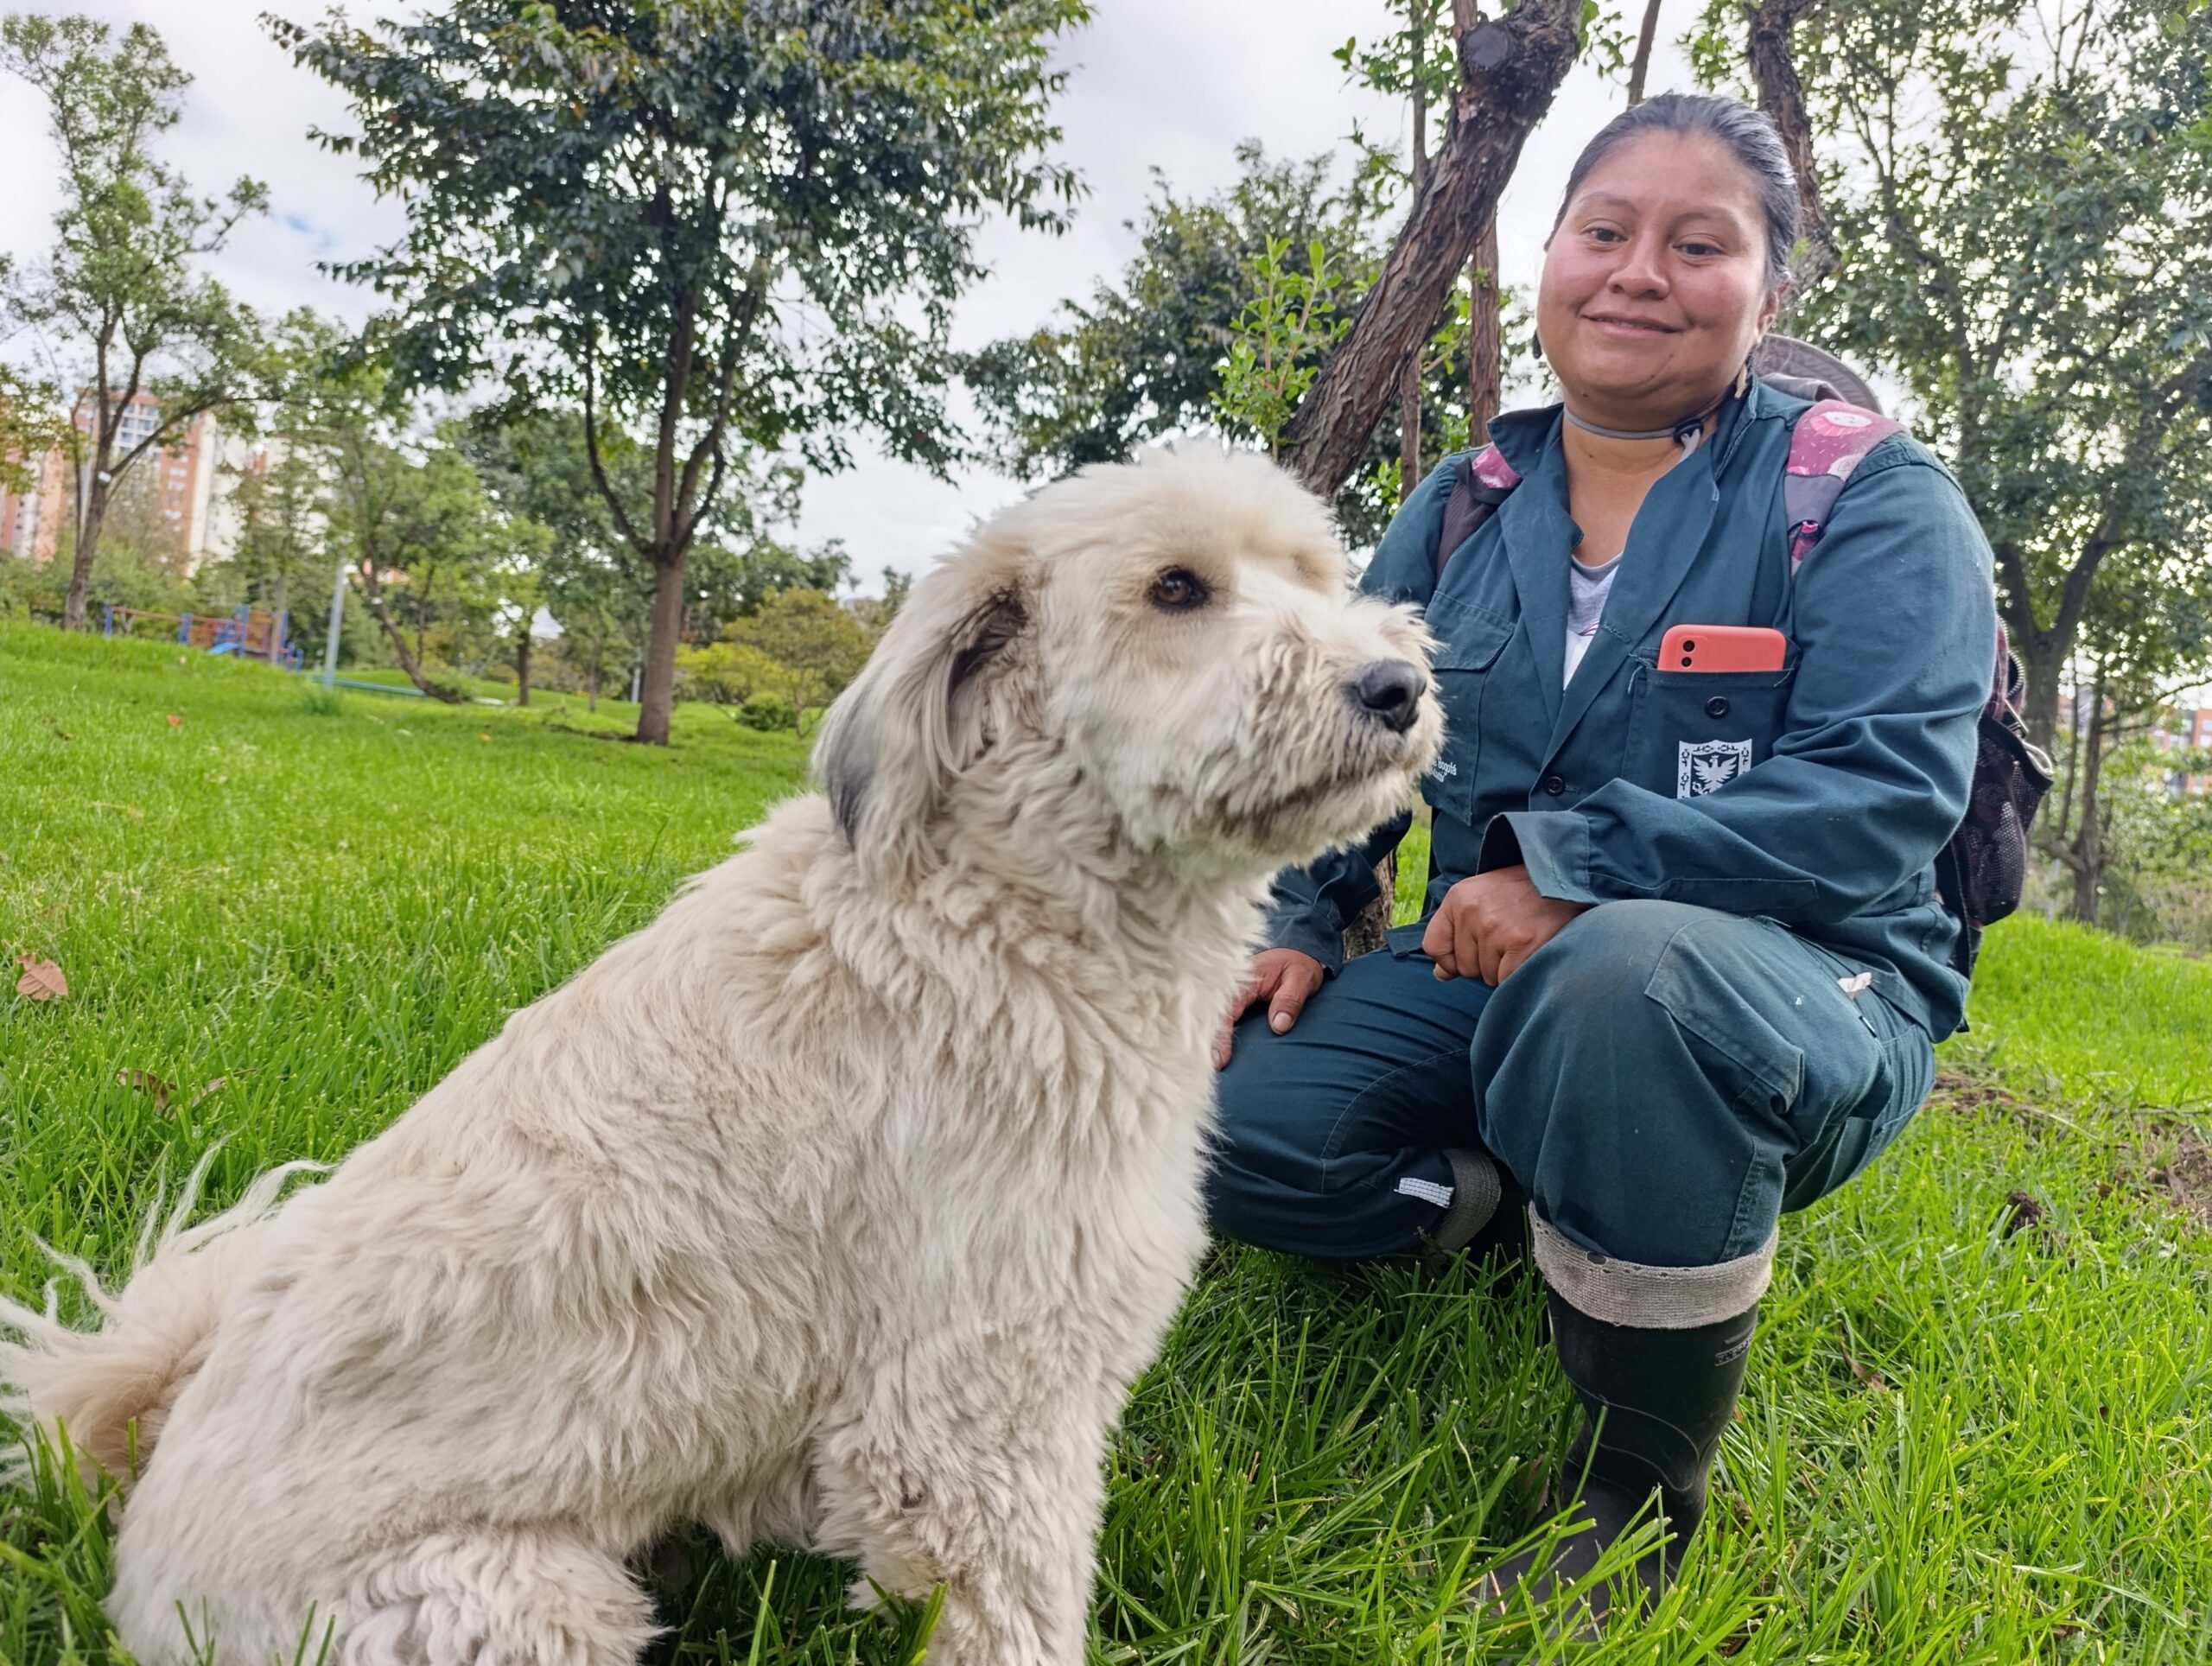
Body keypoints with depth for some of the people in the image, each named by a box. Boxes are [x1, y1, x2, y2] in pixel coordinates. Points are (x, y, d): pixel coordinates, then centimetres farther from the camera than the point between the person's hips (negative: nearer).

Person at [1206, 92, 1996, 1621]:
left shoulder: (1870, 501, -5)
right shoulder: (1464, 506, 9)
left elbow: (1887, 793, -18)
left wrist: (1571, 867, -27)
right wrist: (1295, 921, -5)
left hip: (1801, 996, -4)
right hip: (1495, 979, 5)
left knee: (1628, 970, -40)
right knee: (1232, 1121, -18)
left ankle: (1642, 1504, -18)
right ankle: (1564, 1227, 8)